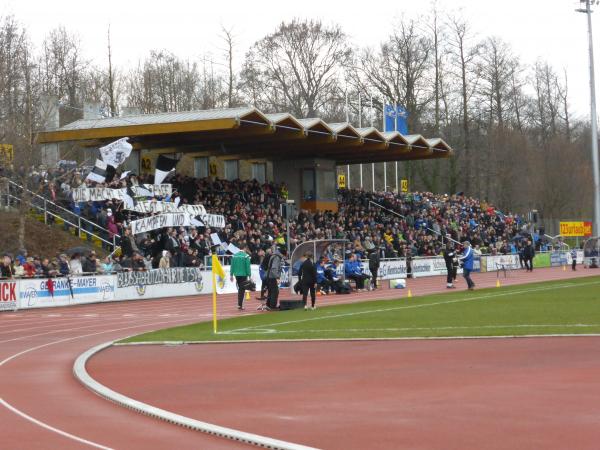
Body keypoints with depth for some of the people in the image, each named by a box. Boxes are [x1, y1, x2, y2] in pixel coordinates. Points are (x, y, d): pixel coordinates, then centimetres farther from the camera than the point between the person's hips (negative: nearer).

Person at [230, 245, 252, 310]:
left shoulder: (234, 256, 5)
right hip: (243, 275, -5)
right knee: (242, 290, 0)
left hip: (237, 275, 5)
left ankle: (239, 304, 20)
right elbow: (248, 266, -11)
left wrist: (231, 275, 11)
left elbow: (232, 266, 6)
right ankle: (240, 305, -4)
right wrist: (249, 275, -7)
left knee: (240, 289, 18)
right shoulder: (246, 256, -9)